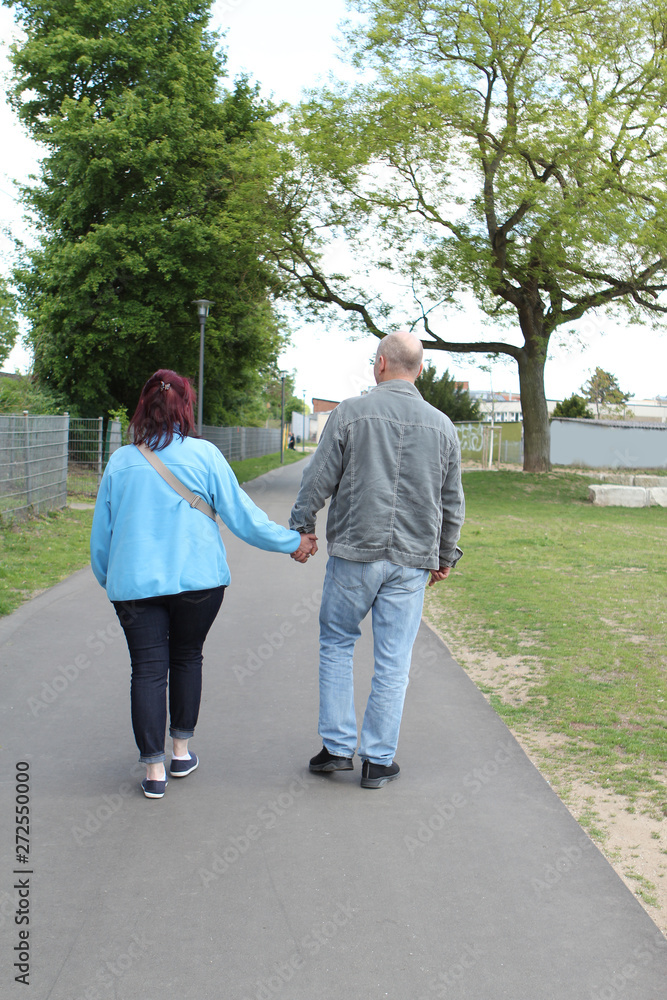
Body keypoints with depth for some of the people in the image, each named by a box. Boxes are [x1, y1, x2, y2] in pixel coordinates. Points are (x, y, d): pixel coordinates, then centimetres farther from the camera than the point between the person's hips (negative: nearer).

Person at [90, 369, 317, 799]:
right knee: (187, 657, 17)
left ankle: (154, 769, 5)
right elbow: (240, 513, -2)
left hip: (134, 582, 1)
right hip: (197, 580, 0)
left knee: (148, 669, 4)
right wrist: (291, 541, 9)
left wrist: (108, 579, 24)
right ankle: (182, 752, 26)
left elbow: (101, 533, 9)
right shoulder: (204, 455, -4)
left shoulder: (121, 461, 2)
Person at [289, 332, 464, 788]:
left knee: (336, 644, 15)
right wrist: (444, 557, 22)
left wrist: (301, 529, 11)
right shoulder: (443, 426, 6)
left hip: (354, 552, -2)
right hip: (412, 561, 2)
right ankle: (378, 760, 14)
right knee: (393, 662, 7)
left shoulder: (350, 413, -4)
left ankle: (338, 746, 15)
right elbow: (452, 503, 12)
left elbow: (319, 481, -3)